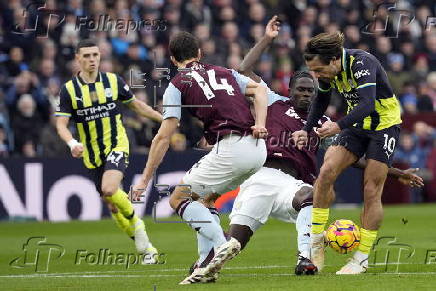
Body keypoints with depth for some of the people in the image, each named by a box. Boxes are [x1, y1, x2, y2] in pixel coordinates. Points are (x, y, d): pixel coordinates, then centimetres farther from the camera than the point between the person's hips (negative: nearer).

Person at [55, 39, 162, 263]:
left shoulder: (113, 81, -1)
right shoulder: (69, 89, -3)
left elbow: (136, 105, 14)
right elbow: (61, 124, -8)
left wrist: (164, 119, 12)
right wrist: (72, 143, -27)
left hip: (117, 146, -2)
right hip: (92, 156, 2)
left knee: (109, 189, -28)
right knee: (112, 203, 6)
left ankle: (136, 223, -2)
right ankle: (145, 247, 20)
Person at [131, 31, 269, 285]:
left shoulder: (177, 85, 7)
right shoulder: (224, 73, 24)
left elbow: (163, 138, 1)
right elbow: (260, 90, 11)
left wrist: (145, 181, 4)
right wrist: (260, 124, -1)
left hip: (230, 149, -7)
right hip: (258, 149, 7)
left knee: (178, 199, 4)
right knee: (207, 196, 25)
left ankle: (222, 244, -18)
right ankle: (208, 265, 13)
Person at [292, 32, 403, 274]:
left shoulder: (361, 63, -30)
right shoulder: (328, 71, -8)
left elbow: (367, 103, -41)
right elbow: (322, 100, 12)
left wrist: (340, 125, -54)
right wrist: (307, 130, 3)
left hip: (385, 124, -6)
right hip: (357, 124, 6)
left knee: (372, 191, -8)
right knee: (326, 172, -13)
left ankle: (362, 257, 1)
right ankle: (316, 240, -4)